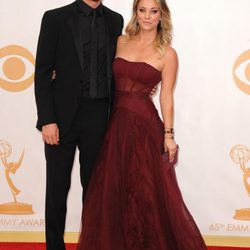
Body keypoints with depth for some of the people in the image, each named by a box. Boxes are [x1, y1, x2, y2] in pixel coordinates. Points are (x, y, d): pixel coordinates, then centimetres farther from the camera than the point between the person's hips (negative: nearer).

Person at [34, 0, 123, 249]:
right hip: (63, 115, -3)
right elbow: (42, 72, -6)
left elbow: (114, 70, 12)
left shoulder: (115, 21, 7)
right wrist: (47, 120, -12)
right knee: (57, 187, 5)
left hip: (98, 116, 3)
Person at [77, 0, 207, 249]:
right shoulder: (121, 42, 7)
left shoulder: (167, 54, -3)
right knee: (111, 187, 10)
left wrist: (168, 134, -5)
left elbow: (166, 96, -3)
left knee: (147, 190, 2)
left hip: (143, 123, -4)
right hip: (116, 121, 4)